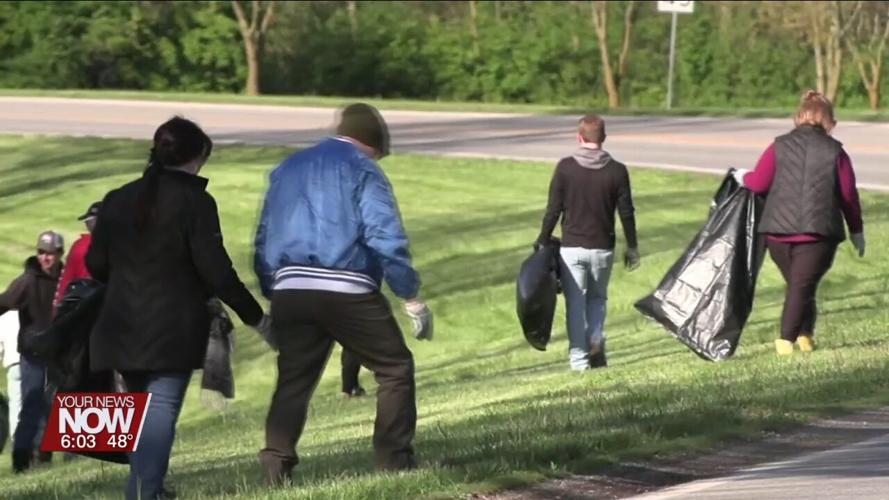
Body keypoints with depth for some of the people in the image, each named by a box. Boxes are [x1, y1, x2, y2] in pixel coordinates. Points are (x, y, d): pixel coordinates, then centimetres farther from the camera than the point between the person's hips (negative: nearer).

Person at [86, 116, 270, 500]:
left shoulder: (118, 200, 7)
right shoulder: (194, 202, -9)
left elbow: (96, 263, 12)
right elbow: (216, 270, -11)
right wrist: (255, 316, -1)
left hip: (123, 328, 5)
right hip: (173, 328, -5)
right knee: (162, 408, -7)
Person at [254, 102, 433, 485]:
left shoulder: (288, 169, 19)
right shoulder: (362, 170, 0)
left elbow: (264, 239, 20)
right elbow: (386, 238, -10)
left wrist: (270, 294, 23)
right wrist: (412, 297, -6)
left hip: (289, 291, 5)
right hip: (347, 291, -5)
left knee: (293, 381, 9)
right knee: (395, 367, 8)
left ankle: (276, 467, -5)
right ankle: (395, 461, 5)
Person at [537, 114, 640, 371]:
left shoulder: (565, 168, -6)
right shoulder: (617, 171, -3)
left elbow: (553, 210, -4)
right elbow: (626, 213, 0)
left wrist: (542, 243, 7)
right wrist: (632, 248, 11)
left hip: (571, 247, -1)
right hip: (602, 248, 1)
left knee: (575, 302, 5)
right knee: (597, 297, 19)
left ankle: (578, 357, 1)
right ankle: (596, 340, -3)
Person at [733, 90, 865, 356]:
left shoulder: (779, 147, 5)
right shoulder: (835, 151, 3)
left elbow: (759, 183, -1)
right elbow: (848, 194, 5)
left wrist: (743, 177, 22)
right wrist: (856, 230, 16)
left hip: (779, 231, 2)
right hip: (819, 233, -2)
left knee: (796, 284, 18)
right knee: (803, 286, -3)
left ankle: (805, 334, 16)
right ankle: (787, 338, -14)